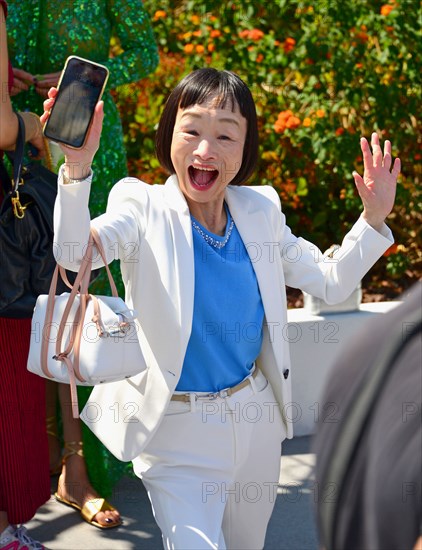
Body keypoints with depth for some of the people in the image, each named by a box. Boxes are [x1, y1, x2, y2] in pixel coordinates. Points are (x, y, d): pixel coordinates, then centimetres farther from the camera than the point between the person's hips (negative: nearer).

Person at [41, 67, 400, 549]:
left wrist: (373, 218, -7)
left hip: (255, 417, 5)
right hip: (178, 429, -5)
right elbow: (72, 254, -33)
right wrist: (77, 165, -48)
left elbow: (331, 283, 7)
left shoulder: (260, 210, -1)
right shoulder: (145, 207, -13)